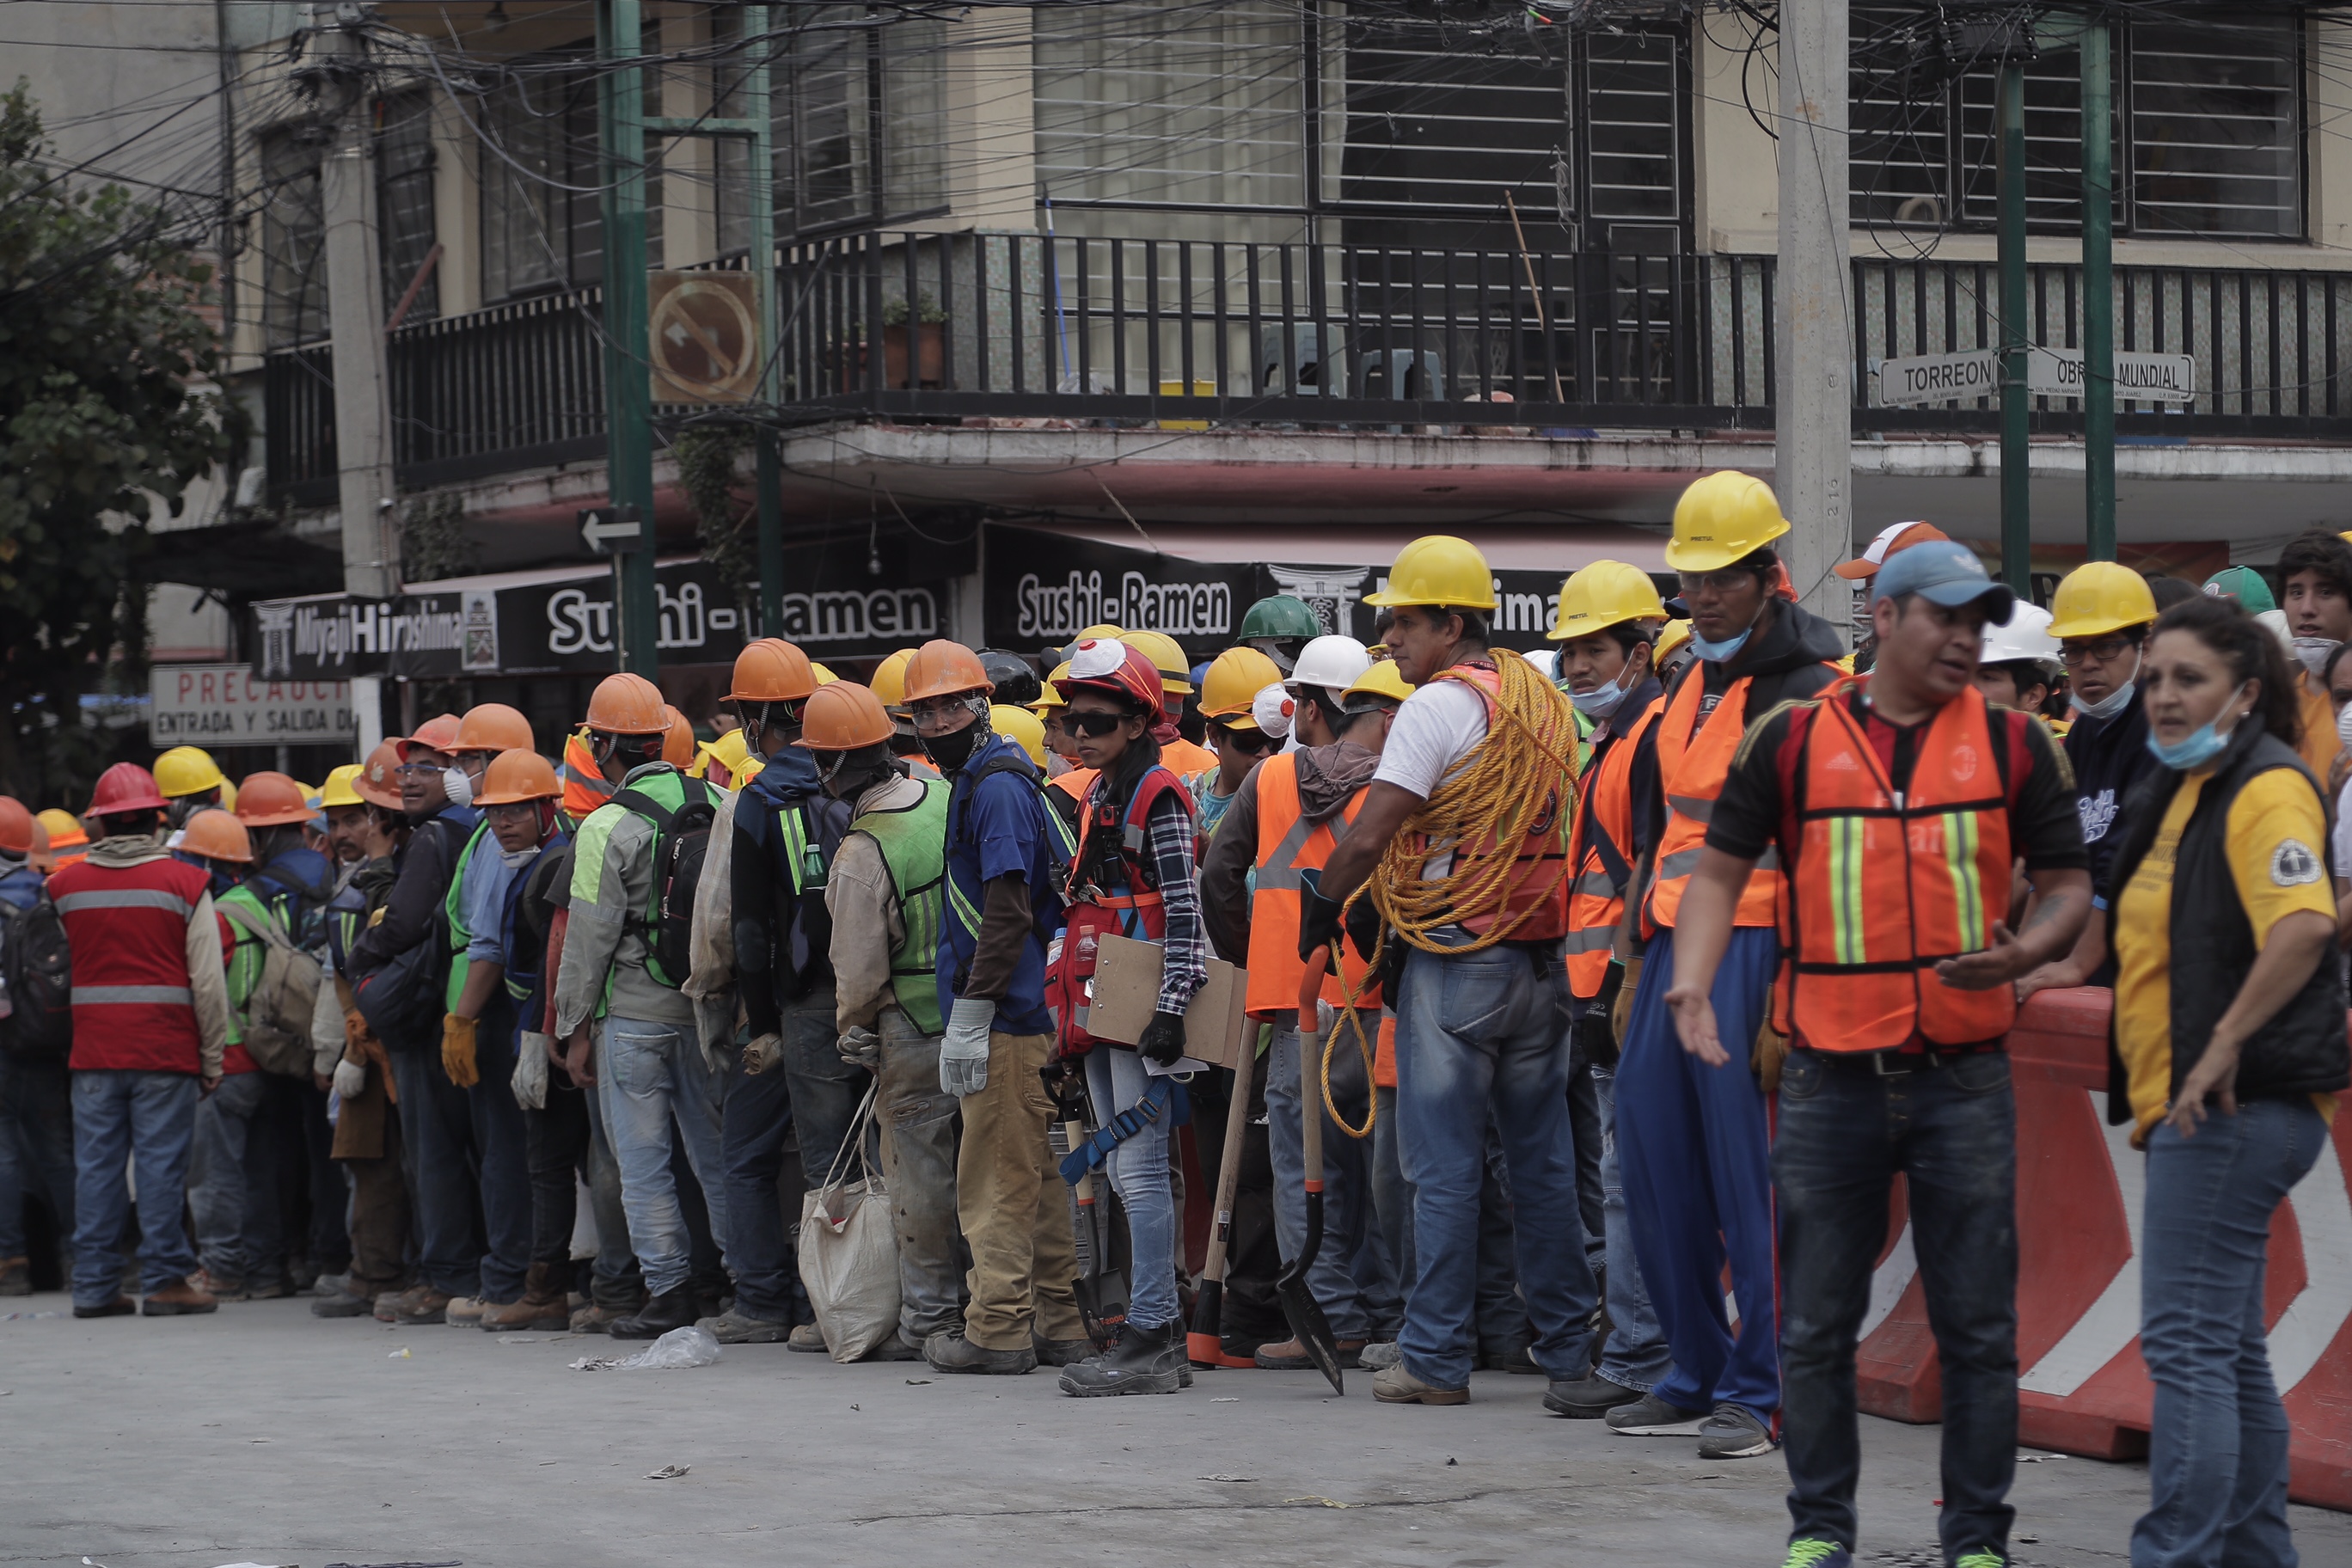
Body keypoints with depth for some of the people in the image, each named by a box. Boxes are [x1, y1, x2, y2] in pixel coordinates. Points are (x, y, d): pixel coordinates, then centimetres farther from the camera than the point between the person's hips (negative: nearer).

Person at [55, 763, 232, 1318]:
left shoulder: (66, 886, 5)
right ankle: (164, 1278, 0)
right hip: (165, 1049, -3)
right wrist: (211, 1057, 2)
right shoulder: (185, 883, -4)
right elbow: (208, 981, -4)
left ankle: (94, 1285, 7)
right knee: (160, 1163, 0)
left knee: (96, 1164, 6)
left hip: (93, 1049, 3)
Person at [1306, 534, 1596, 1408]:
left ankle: (1435, 1359, -1)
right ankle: (1568, 1347, 14)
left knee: (1445, 1167, -3)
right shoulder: (1547, 705, 13)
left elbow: (1368, 838, -14)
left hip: (1456, 959, -7)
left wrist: (1322, 905, 1)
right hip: (1543, 957, 7)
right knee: (1543, 1162, 11)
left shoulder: (1440, 705, -11)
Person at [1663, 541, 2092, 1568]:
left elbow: (2068, 884, 7)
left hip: (1964, 1078, 0)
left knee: (1977, 1327, 3)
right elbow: (1721, 871, 7)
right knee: (1815, 1328, 6)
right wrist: (1691, 986, -9)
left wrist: (2027, 951, -15)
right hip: (1832, 1078, 0)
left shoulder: (2014, 744, 4)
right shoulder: (1793, 738, 3)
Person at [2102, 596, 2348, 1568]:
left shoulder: (2266, 787, -14)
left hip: (2234, 1107, -10)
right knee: (2229, 1351, 16)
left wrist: (2226, 1044, -28)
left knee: (2187, 1343, -11)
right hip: (2197, 1108, 10)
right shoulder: (2176, 790, 17)